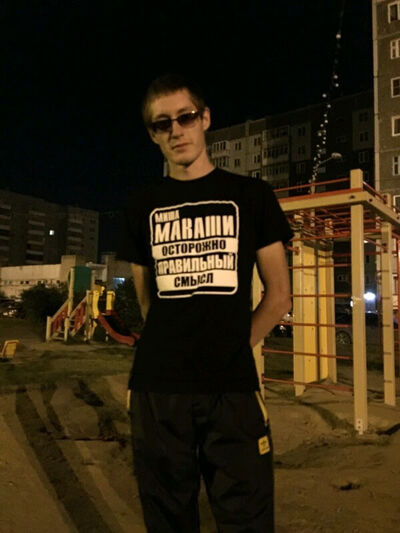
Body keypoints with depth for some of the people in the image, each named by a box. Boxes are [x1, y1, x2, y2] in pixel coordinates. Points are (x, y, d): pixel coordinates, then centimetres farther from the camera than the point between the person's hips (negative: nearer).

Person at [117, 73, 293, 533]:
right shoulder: (142, 206, 9)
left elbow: (279, 295, 6)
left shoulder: (250, 195, 5)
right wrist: (172, 351, 11)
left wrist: (232, 348, 4)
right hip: (157, 387, 2)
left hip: (233, 388, -1)